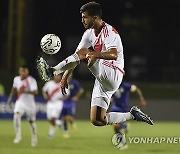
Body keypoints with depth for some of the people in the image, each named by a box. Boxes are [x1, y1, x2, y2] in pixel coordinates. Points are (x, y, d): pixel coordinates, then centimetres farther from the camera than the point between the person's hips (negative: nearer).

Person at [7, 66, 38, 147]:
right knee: (16, 115, -26)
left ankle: (34, 138, 33)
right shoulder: (16, 79, -2)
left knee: (32, 121, 11)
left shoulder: (31, 80, -18)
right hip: (20, 102, 2)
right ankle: (18, 135, -20)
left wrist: (24, 91, -42)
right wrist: (10, 97, 16)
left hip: (30, 103, -2)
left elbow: (35, 92, -30)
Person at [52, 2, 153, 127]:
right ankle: (132, 115, 14)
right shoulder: (90, 33, 12)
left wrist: (95, 54, -50)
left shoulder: (109, 32, -14)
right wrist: (65, 77, 6)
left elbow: (114, 55, -33)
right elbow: (76, 56, 13)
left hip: (113, 75, -9)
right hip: (103, 79, 9)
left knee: (83, 53, -25)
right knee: (97, 121, 2)